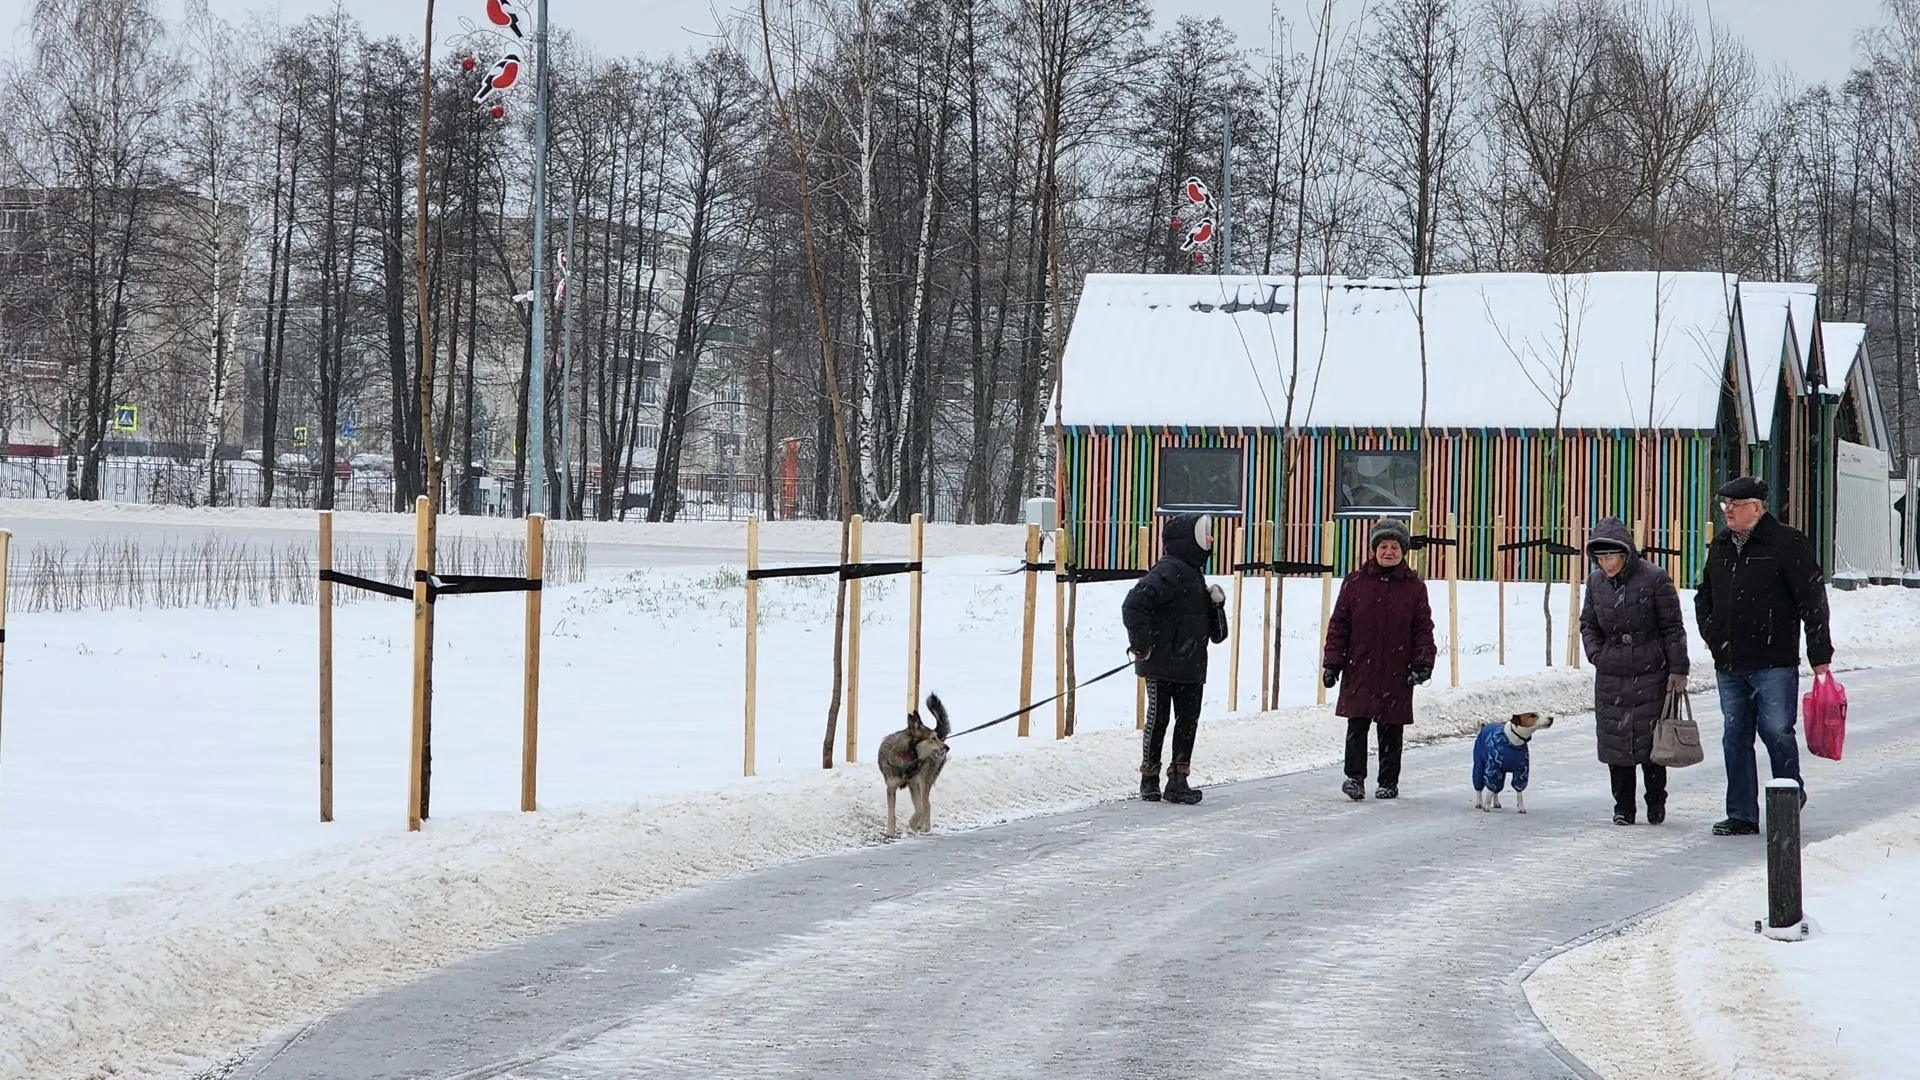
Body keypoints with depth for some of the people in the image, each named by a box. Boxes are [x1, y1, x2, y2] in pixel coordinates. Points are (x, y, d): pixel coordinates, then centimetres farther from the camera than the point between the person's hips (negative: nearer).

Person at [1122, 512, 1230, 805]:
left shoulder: (1193, 573, 15)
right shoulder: (1169, 572, -16)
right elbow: (1134, 605, -27)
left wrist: (1216, 602, 3)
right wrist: (1140, 646, -20)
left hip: (1191, 667, 9)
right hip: (1162, 665, -9)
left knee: (1188, 721, 8)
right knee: (1158, 719, 2)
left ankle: (1178, 779, 14)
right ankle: (1149, 780, 14)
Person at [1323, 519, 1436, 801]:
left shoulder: (1414, 587, 5)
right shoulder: (1355, 583, 5)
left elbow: (1424, 629, 6)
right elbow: (1338, 625, 6)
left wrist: (1423, 664, -5)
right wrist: (1332, 663, 1)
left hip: (1396, 672, 0)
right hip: (1359, 670, 0)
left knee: (1391, 731, 6)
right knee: (1357, 725, -7)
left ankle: (1389, 782, 15)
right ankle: (1355, 776, -3)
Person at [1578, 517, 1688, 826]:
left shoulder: (1654, 578, -8)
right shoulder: (1596, 581, 5)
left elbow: (1672, 627, -4)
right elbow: (1588, 623, 18)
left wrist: (1678, 669, -6)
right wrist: (1597, 655, 2)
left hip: (1650, 673, -4)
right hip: (1611, 676, 4)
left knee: (1650, 739, -2)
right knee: (1614, 740, 4)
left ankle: (1656, 802, 15)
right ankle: (1623, 807, 13)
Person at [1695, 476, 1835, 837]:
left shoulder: (1788, 543, -7)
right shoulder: (1720, 546, 13)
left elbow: (1813, 600, -8)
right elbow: (1704, 596, 28)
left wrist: (1820, 655, -10)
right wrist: (1710, 632, 15)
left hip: (1774, 662, -6)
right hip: (1729, 665, 6)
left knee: (1776, 730, -6)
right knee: (1735, 736, 6)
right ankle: (1742, 816, 11)